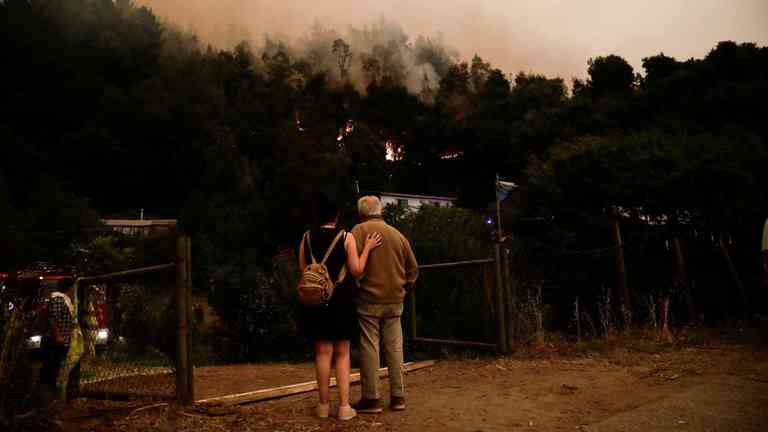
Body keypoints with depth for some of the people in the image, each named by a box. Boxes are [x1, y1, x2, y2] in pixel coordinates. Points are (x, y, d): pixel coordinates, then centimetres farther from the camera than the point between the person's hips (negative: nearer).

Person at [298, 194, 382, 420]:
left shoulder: (307, 238, 2)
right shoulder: (346, 236, -6)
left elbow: (303, 269, 1)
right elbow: (356, 270, -8)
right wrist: (367, 248, 1)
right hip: (341, 300, -2)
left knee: (323, 352, 9)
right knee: (342, 353, 7)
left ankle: (324, 404, 14)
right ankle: (344, 406, 5)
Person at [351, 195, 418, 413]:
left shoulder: (360, 230, -5)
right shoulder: (398, 234, 11)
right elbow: (413, 268, 14)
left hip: (369, 299, -5)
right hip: (395, 300, 5)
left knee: (369, 348, 1)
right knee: (395, 347, 9)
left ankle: (371, 399, 4)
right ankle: (398, 397, 14)